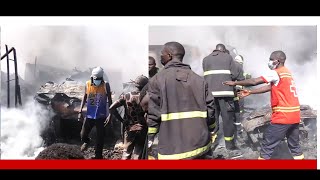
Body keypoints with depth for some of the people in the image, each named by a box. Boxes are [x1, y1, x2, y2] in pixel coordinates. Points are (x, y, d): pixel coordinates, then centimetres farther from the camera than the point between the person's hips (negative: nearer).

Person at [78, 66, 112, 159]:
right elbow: (84, 98, 8)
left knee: (100, 137, 7)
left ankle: (98, 155, 24)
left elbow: (109, 100, -1)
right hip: (89, 115, 2)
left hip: (101, 116, -2)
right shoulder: (88, 84, -4)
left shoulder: (106, 85, -9)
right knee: (83, 134, 8)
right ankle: (86, 142, 45)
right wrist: (80, 111, 3)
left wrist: (110, 113, -4)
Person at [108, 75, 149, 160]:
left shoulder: (126, 96, -3)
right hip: (142, 129, -2)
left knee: (126, 152, 16)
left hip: (129, 129, 2)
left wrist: (122, 120, -3)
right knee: (138, 154, 9)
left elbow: (112, 108, -9)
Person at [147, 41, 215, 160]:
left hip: (172, 149, -4)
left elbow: (152, 114, -8)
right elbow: (210, 112, 5)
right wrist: (209, 136, 18)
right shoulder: (199, 80, 6)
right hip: (200, 145, 4)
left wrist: (149, 139, 4)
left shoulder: (157, 80, -5)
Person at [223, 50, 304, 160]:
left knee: (268, 141, 2)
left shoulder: (276, 73, -11)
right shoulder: (286, 73, 16)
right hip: (294, 114, 9)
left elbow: (254, 82, -13)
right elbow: (268, 87, 15)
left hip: (283, 115, -9)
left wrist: (235, 83, -4)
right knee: (293, 142, 19)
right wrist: (249, 92, 11)